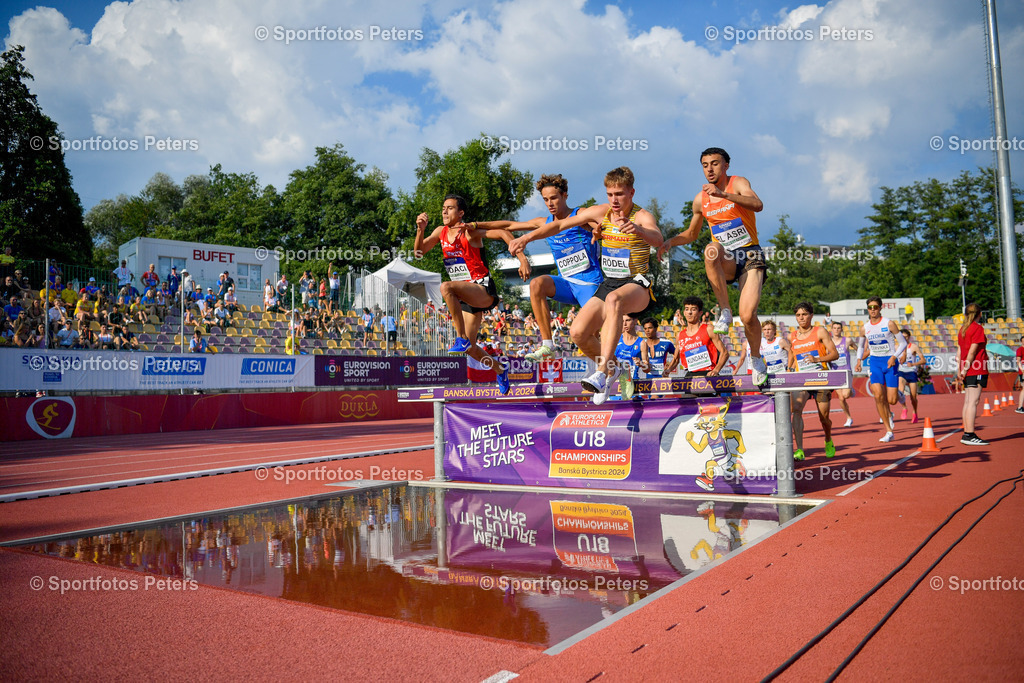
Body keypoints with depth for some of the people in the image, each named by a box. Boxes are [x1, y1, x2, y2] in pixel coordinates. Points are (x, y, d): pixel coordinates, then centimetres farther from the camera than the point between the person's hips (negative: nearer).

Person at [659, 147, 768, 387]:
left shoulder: (738, 183, -4)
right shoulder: (700, 199, 8)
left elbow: (757, 205, -25)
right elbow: (691, 234, 23)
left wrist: (723, 194, -38)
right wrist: (670, 242, 3)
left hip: (750, 254, -2)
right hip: (725, 260, 3)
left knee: (748, 315, -18)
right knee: (711, 250, -37)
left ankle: (756, 357, 14)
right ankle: (724, 311, -26)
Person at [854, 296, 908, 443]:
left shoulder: (889, 324, -8)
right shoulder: (864, 328, 3)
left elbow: (903, 343, -3)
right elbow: (862, 347, 20)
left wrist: (894, 357, -18)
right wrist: (859, 360, 4)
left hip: (890, 361, -2)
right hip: (875, 362, 2)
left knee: (891, 400, -8)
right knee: (878, 396, -14)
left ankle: (888, 413, 34)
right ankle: (889, 431, -3)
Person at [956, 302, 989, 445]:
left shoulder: (962, 329, 15)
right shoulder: (978, 328, -8)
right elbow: (972, 350, -13)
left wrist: (960, 370, 15)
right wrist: (965, 369, -12)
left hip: (968, 371, 8)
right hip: (977, 370, -8)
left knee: (968, 402, 9)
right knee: (973, 401, -10)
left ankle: (966, 434, 10)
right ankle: (969, 435, -14)